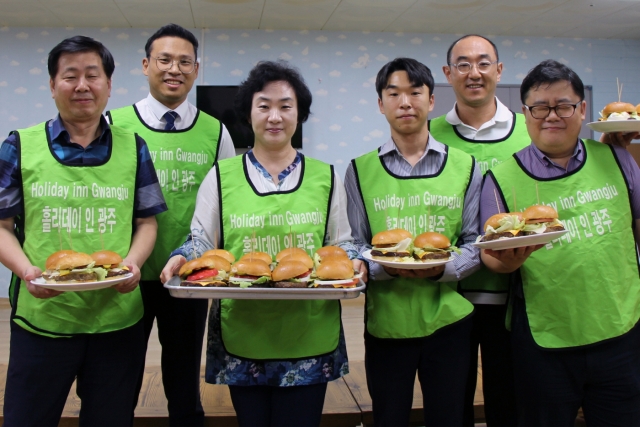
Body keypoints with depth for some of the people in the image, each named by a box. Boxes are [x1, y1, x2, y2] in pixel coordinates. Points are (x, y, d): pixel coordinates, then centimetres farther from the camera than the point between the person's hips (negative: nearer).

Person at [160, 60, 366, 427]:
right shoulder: (221, 176, 5)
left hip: (308, 334, 1)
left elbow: (342, 244, 10)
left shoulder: (325, 177, 7)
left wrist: (353, 264, -11)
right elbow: (201, 240, 6)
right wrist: (182, 258, -15)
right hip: (242, 334, 0)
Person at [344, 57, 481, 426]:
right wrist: (387, 267, -19)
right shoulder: (360, 171, 3)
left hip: (448, 317, 1)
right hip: (386, 321, 0)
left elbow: (475, 243, 3)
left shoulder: (465, 167, 6)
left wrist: (442, 268, -17)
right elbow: (354, 246, 2)